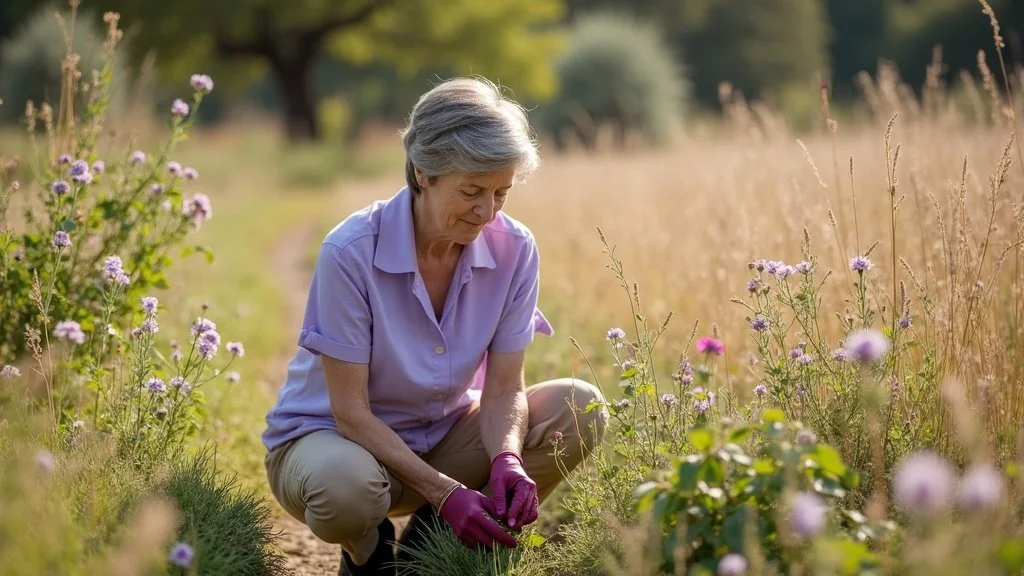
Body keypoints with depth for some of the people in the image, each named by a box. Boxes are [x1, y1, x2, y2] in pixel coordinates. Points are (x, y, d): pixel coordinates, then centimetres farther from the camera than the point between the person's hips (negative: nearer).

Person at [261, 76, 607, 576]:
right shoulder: (351, 252, -25)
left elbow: (503, 389, -8)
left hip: (443, 432, 5)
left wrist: (507, 458, -31)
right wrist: (443, 490, -32)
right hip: (325, 436, -5)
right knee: (345, 485, -41)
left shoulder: (514, 249, -12)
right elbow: (351, 412, -23)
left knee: (579, 409, -16)